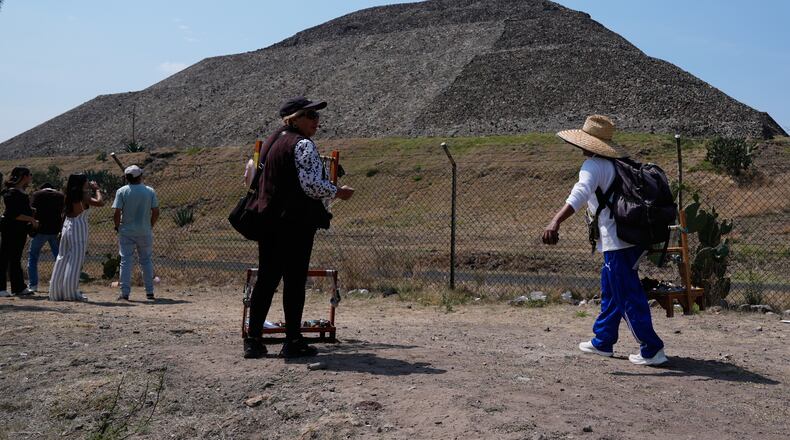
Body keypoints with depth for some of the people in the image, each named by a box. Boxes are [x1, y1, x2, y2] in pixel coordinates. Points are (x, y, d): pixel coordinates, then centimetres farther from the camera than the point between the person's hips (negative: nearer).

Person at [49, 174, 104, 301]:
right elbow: (100, 202, -19)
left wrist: (91, 189, 23)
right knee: (75, 262, -5)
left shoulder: (70, 196, 9)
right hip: (78, 228, -7)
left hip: (67, 226, 7)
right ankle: (71, 292, -6)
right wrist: (97, 189, -5)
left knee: (63, 259, 11)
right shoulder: (83, 196, -10)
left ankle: (56, 292, 15)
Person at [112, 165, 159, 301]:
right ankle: (149, 292, 13)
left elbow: (117, 213, -10)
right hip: (145, 231, 1)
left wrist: (117, 227, 6)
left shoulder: (122, 191, -5)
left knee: (126, 261, 3)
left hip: (126, 232, -1)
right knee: (147, 261, 11)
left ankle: (125, 293, 1)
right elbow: (156, 212, -2)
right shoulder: (150, 191, -1)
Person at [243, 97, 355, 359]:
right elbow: (312, 185, -19)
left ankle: (253, 340, 13)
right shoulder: (303, 145, -11)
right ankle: (293, 342, 6)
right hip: (296, 222, -8)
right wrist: (338, 192, -4)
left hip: (268, 220, 8)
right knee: (294, 281, -1)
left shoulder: (271, 141, 16)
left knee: (266, 279, 10)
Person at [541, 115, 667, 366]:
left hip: (616, 241, -10)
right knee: (610, 291, 20)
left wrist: (556, 222, -40)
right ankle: (602, 342, 31)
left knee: (629, 297, -3)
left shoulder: (593, 166, -12)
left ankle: (652, 350, 3)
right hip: (630, 237, 10)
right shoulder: (618, 165, 15)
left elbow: (580, 194, -30)